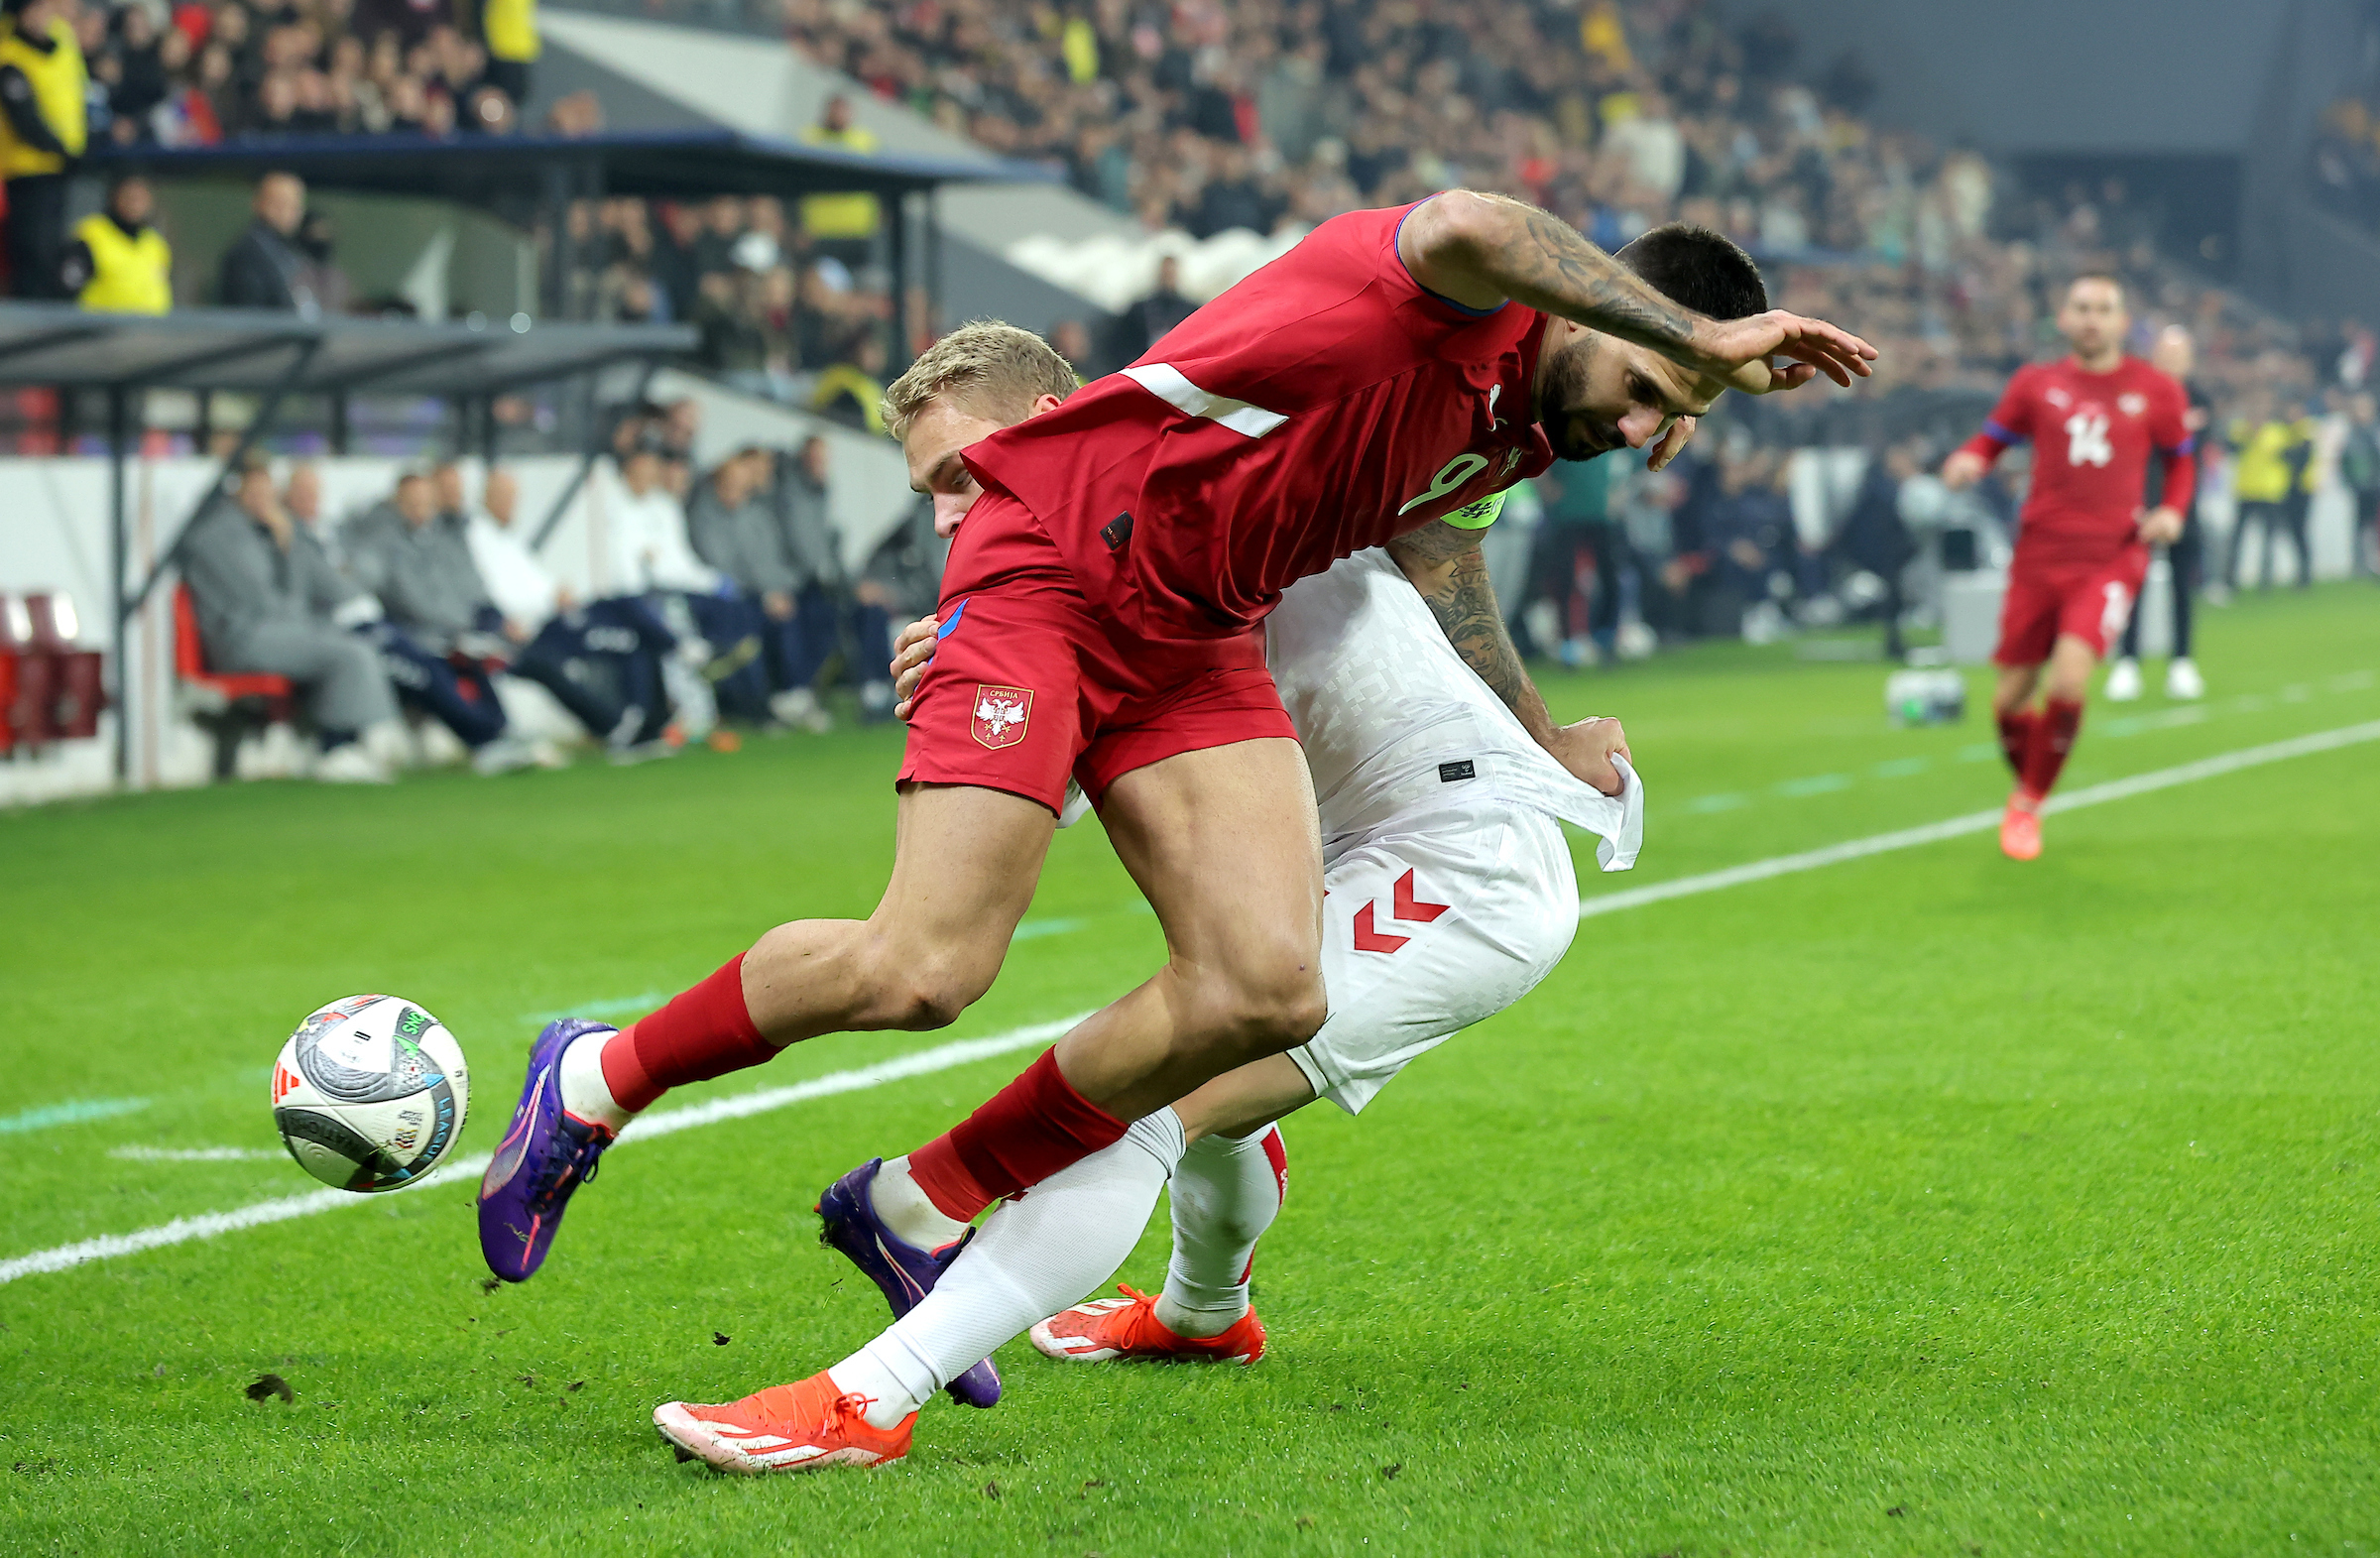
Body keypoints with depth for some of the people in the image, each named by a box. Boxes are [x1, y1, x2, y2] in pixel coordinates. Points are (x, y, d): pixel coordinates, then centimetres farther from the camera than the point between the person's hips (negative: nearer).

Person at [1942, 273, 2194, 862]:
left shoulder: (2156, 391, 5)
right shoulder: (2036, 384, 6)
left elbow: (2180, 459, 18)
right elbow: (1993, 437, 14)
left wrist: (2172, 510, -1)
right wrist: (1967, 460, -10)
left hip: (2111, 557, -2)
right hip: (2039, 557, 2)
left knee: (2068, 680, -22)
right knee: (2011, 697, 1)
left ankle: (2031, 803, -1)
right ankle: (2023, 786, 34)